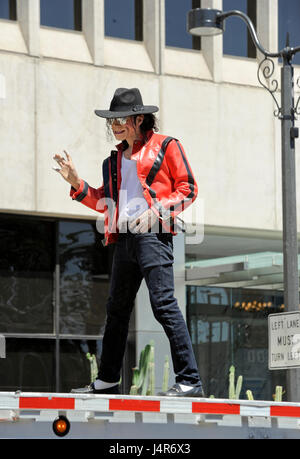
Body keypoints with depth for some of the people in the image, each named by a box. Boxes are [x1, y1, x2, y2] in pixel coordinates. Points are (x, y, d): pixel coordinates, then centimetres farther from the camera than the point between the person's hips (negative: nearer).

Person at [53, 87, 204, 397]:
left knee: (163, 303, -15)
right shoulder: (116, 158, 22)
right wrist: (77, 183, 10)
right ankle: (107, 381, 19)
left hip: (153, 234, -7)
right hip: (124, 238, 7)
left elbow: (188, 189, -2)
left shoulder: (166, 147, 2)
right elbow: (104, 201, 23)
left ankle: (190, 380, -14)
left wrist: (157, 210, -15)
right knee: (116, 309, 11)